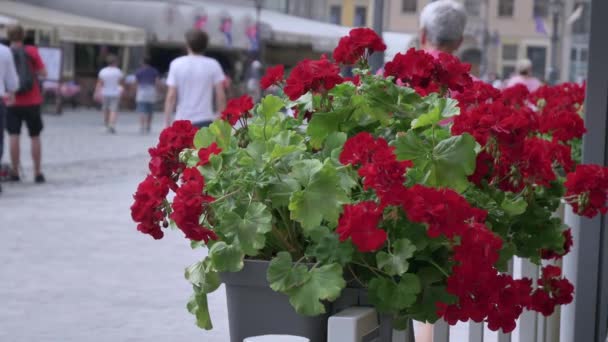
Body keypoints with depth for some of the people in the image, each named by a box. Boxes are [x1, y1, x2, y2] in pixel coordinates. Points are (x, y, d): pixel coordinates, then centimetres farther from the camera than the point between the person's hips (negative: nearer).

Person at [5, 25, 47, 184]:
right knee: (35, 137, 7)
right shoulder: (31, 51, -4)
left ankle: (15, 172, 0)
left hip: (12, 101, 1)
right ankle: (37, 173, 8)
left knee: (13, 136, 2)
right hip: (32, 101, 0)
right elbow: (43, 73, -5)